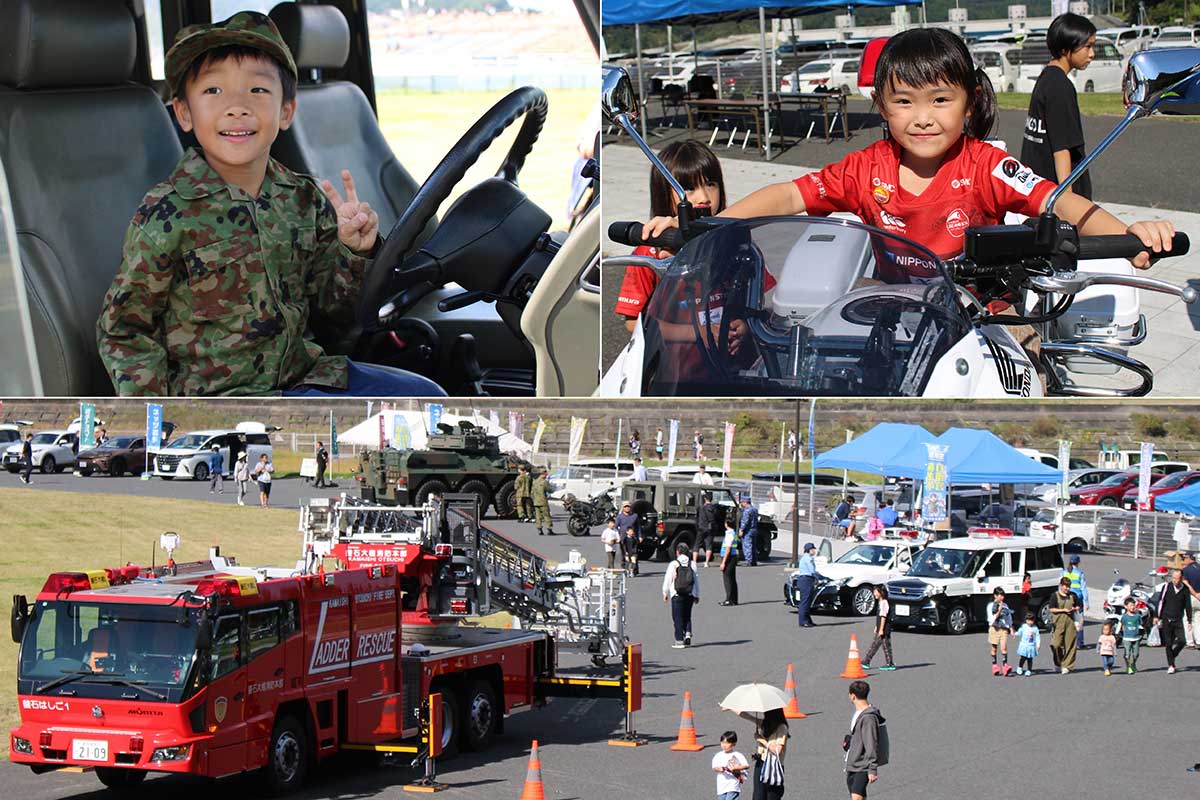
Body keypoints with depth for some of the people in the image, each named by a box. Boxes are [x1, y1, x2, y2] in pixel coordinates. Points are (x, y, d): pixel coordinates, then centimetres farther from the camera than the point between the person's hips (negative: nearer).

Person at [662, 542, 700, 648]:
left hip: (677, 595, -3)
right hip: (690, 595, 3)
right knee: (687, 616, 18)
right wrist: (697, 595, 14)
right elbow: (696, 580, 4)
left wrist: (665, 593, 10)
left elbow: (667, 579, -3)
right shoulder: (692, 564, 1)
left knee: (678, 617, 3)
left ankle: (679, 640, 0)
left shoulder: (674, 564, -7)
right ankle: (687, 633, -3)